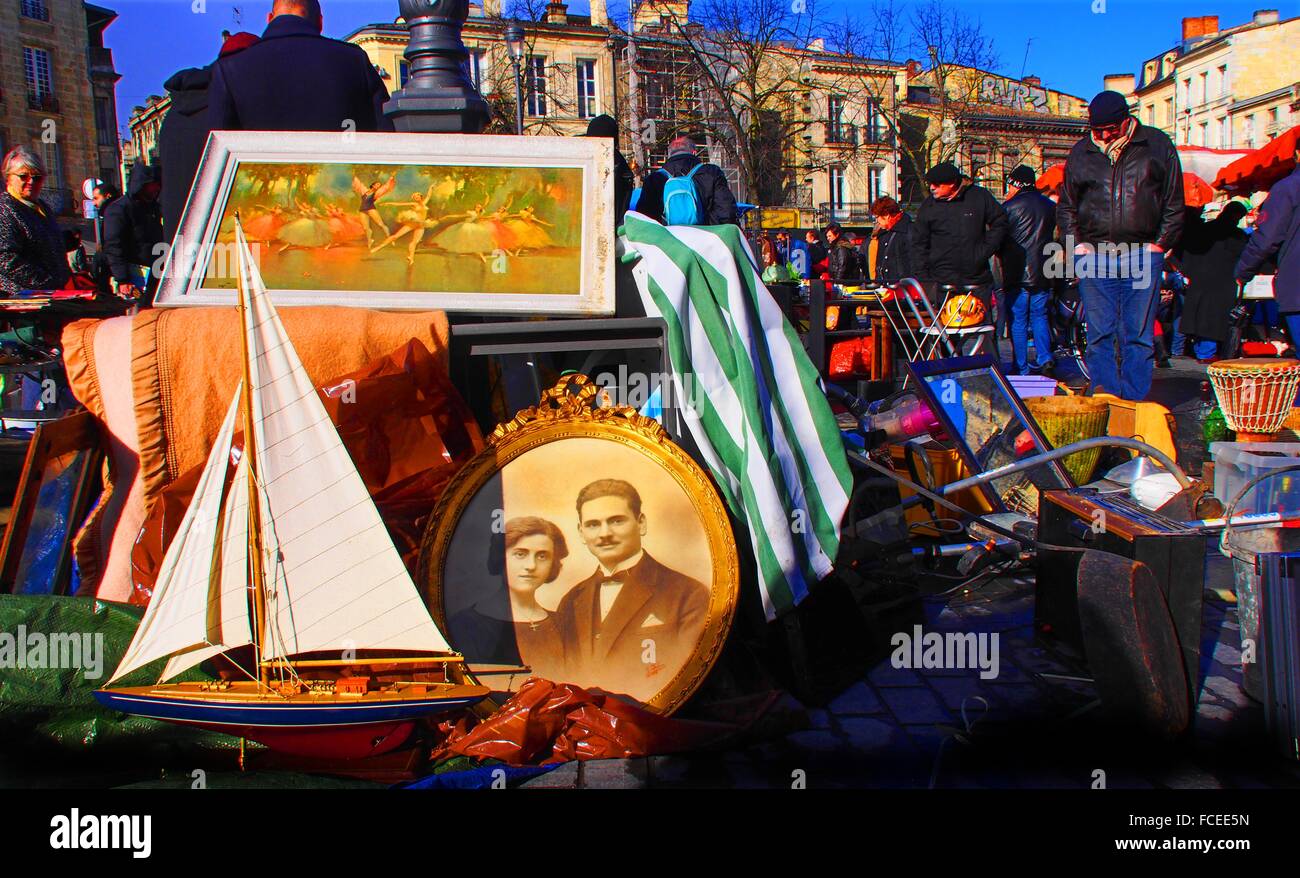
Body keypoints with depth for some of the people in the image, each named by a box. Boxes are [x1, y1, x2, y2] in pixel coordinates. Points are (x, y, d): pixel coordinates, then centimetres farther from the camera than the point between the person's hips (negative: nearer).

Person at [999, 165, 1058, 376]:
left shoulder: (1009, 207, -9)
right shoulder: (1050, 206, 7)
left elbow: (998, 239, -4)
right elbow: (1054, 235, 14)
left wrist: (1004, 261, 12)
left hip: (1016, 274, -4)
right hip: (1042, 273, 4)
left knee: (1018, 322, 2)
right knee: (1039, 317, 16)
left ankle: (1022, 370, 3)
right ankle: (1045, 359, 2)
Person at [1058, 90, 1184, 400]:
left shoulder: (1157, 146, 5)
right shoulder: (1081, 152, 10)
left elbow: (1174, 203, 7)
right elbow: (1066, 206, 16)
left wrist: (1161, 243, -1)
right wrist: (1077, 244, 5)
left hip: (1143, 255, -1)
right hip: (1094, 256, 2)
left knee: (1139, 334, 0)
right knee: (1100, 333, 2)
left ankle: (1134, 402, 5)